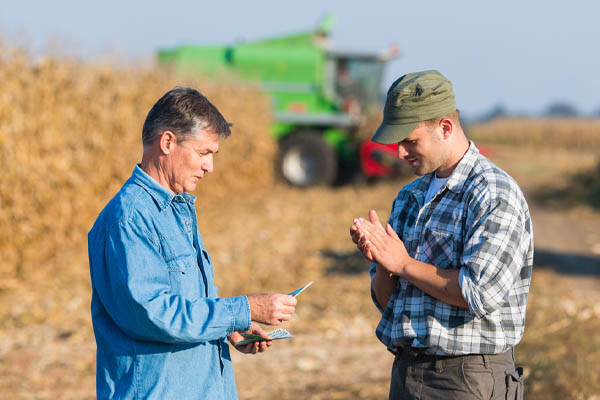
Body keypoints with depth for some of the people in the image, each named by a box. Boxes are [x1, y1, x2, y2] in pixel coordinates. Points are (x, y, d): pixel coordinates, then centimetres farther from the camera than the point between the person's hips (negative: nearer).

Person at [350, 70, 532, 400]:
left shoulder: (494, 194, -10)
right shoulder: (409, 198, 14)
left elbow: (481, 292, -22)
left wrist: (404, 264, -12)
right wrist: (382, 263, -6)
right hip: (405, 373, 7)